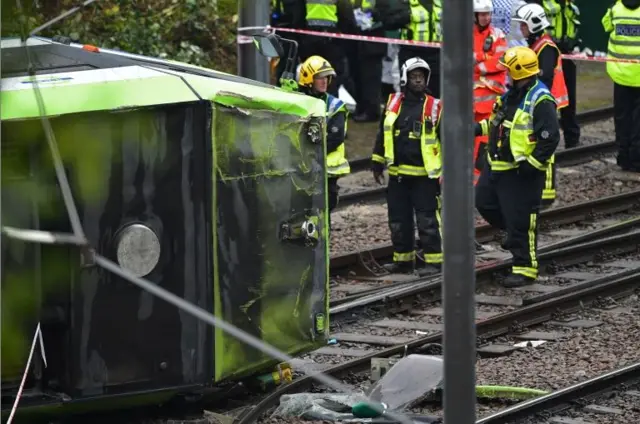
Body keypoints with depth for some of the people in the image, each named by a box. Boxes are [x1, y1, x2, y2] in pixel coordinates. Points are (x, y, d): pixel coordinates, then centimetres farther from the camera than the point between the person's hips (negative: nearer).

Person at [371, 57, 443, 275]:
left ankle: (433, 261, -1)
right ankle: (403, 260, 19)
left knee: (427, 220, -5)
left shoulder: (434, 107, -1)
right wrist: (377, 163, 15)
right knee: (398, 220, 10)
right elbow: (382, 134, 17)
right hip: (397, 174, 5)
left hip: (424, 175, -4)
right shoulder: (393, 103, 9)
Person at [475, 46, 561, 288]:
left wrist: (532, 163, -25)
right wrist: (481, 128, 17)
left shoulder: (540, 100, -20)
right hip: (496, 166, 10)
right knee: (484, 203, 21)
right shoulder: (513, 93, 9)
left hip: (521, 172, -10)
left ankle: (525, 269, 6)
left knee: (521, 221, -3)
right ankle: (514, 234, 40)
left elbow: (550, 138, -24)